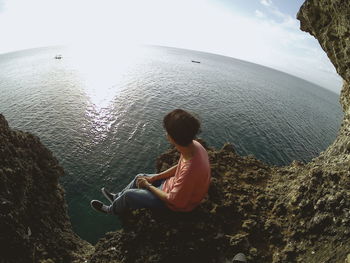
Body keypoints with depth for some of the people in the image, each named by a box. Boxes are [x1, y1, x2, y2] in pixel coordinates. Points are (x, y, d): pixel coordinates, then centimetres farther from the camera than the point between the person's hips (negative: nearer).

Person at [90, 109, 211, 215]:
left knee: (129, 194, 0)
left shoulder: (190, 170, -43)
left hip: (178, 202, -7)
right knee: (140, 177, 16)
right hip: (175, 185, 7)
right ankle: (117, 197, 43)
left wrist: (148, 185, -14)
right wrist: (154, 178, -1)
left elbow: (174, 200, -27)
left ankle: (112, 210, 34)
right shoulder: (193, 145, -18)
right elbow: (179, 167, 1)